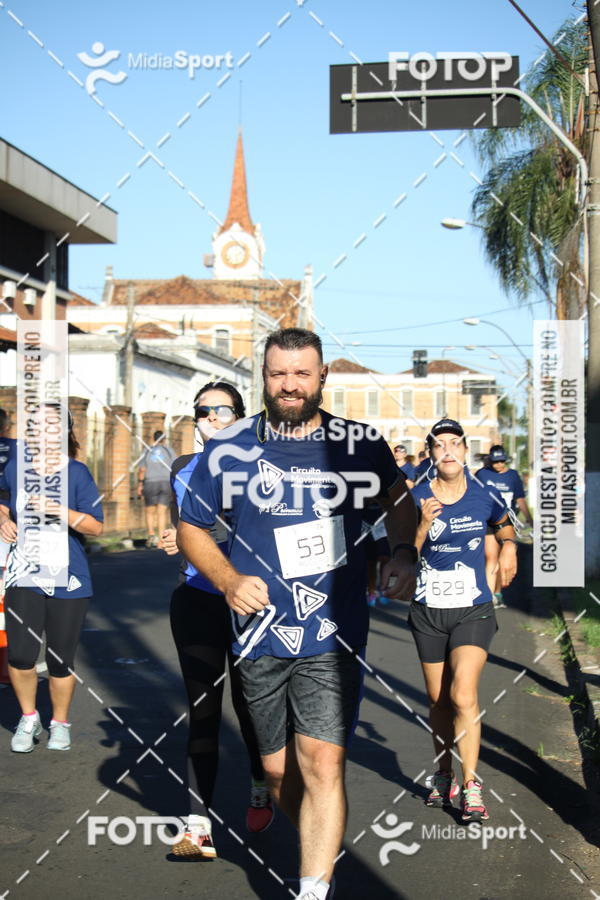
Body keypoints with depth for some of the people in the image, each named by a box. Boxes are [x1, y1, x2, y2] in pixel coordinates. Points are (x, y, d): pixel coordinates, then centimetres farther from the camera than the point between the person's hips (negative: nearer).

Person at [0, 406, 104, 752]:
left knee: (60, 661, 5)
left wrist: (61, 512, -22)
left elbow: (96, 526, -9)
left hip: (67, 580, -1)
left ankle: (60, 723, 29)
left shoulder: (76, 472, -6)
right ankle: (29, 719, 19)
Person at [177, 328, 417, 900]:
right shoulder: (227, 450, -1)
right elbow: (190, 528, 9)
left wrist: (404, 553, 2)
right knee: (277, 770, 13)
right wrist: (228, 579, -9)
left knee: (322, 763, -14)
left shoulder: (361, 444, 1)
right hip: (261, 636, 2)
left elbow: (398, 499, 20)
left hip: (333, 637, -1)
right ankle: (317, 847, 41)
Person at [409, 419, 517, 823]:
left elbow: (504, 524, 20)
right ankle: (445, 778, 29)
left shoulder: (484, 497, -2)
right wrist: (423, 525, -26)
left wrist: (509, 546, 0)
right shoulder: (417, 499, -6)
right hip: (428, 612, 1)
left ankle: (471, 784, -5)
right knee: (438, 701, 11)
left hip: (473, 610, -1)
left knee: (463, 696, -16)